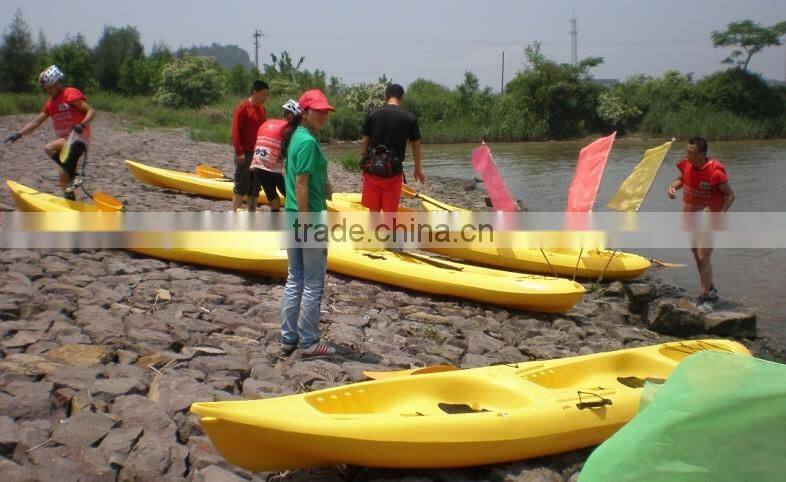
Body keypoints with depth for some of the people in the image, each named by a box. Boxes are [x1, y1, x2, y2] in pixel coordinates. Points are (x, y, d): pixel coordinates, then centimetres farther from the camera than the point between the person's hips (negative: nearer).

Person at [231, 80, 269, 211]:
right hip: (245, 154, -8)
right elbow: (235, 131, -15)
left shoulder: (262, 109, 12)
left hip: (258, 153, 8)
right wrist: (239, 152, -19)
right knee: (242, 185, -5)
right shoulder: (242, 108, -12)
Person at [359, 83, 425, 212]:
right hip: (393, 169, -1)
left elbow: (364, 142, 3)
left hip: (372, 168, 1)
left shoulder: (372, 115, 1)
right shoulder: (410, 118, -1)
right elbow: (416, 146, 7)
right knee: (390, 212, 6)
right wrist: (417, 169, 20)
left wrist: (364, 164, 14)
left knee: (374, 211, 11)